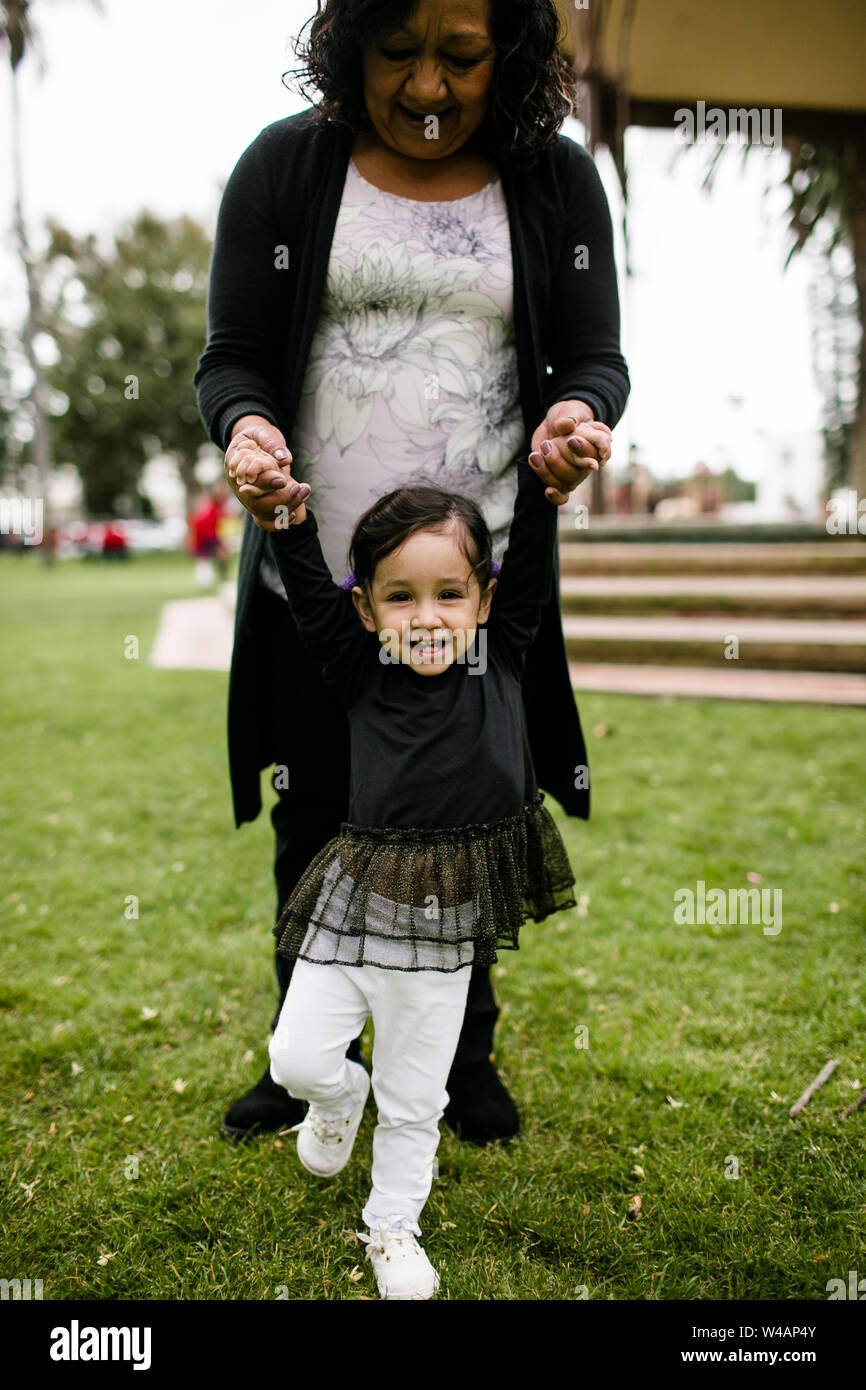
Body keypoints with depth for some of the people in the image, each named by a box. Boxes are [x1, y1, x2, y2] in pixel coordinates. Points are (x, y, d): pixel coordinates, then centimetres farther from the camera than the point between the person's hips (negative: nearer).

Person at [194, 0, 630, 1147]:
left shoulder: (558, 180, 6)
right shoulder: (285, 166, 3)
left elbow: (595, 357, 6)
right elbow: (233, 356, 2)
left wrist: (579, 414, -18)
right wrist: (245, 426, -21)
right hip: (314, 584, 0)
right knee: (315, 830, 11)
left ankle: (465, 1055, 36)